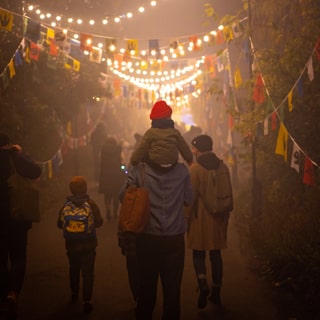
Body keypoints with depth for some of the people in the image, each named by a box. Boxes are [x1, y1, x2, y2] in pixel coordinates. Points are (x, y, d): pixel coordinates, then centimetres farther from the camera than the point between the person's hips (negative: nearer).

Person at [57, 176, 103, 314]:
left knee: (74, 269, 23)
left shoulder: (66, 205, -10)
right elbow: (99, 222, -12)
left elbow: (59, 224, -4)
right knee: (87, 272, 3)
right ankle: (86, 301, -3)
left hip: (71, 244, 3)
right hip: (88, 244, -2)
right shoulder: (91, 204, -14)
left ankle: (74, 294, 39)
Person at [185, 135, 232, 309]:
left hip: (200, 217, -5)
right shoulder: (222, 166, 5)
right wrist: (225, 215, 20)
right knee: (215, 254, 11)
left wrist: (187, 216, -4)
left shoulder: (195, 168, -11)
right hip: (219, 217, 5)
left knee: (199, 254, 4)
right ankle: (216, 292, 17)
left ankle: (203, 286, -16)